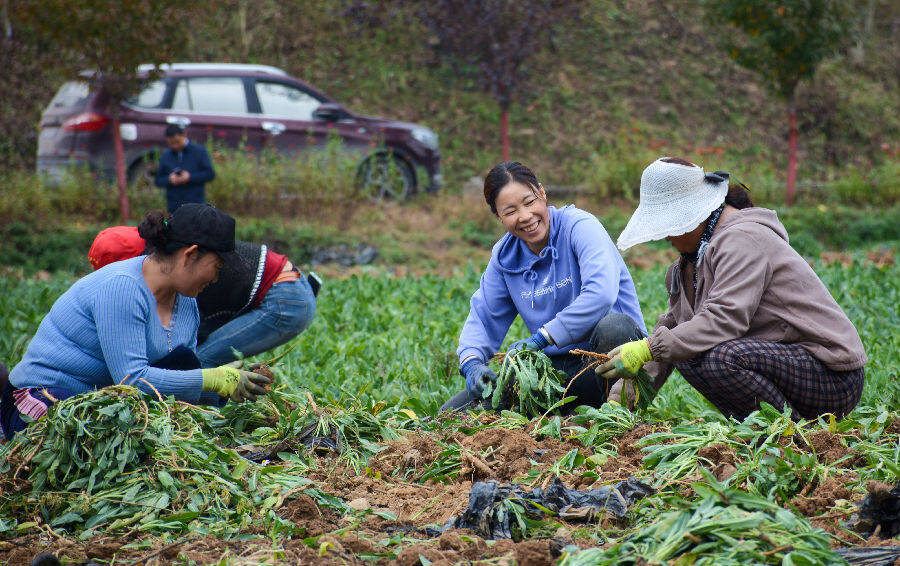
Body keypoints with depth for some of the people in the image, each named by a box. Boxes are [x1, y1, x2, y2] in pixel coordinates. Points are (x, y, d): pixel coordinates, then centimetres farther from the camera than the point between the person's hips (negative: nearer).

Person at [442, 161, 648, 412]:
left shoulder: (579, 226, -12)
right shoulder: (504, 257, 8)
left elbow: (601, 294, -28)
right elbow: (482, 316, 8)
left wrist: (540, 339, -29)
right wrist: (471, 362, -14)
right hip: (556, 367, 5)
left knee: (614, 326, -41)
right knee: (452, 411, -6)